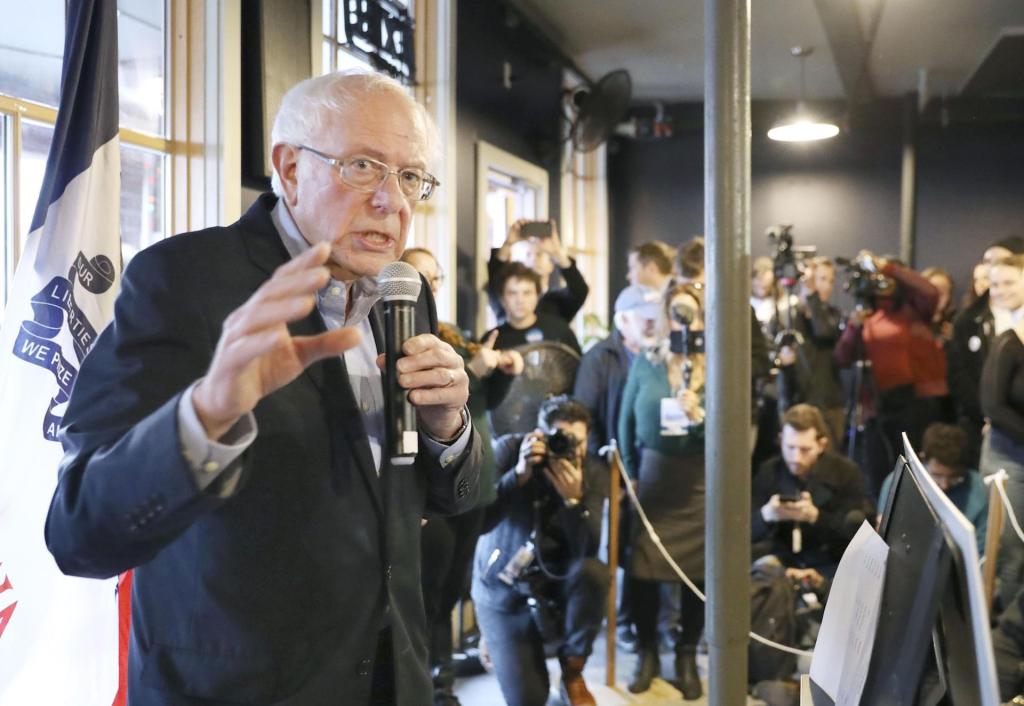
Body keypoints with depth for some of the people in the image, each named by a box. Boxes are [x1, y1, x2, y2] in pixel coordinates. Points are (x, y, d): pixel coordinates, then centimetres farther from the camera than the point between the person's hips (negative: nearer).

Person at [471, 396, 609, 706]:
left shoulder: (592, 472, -11)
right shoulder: (508, 450, -16)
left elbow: (587, 551, -21)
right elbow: (477, 522, -26)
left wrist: (573, 498, -36)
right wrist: (519, 474, -36)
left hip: (556, 585, 2)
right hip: (503, 590, -2)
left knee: (594, 572, -33)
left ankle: (572, 672, -9)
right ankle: (498, 643, 24)